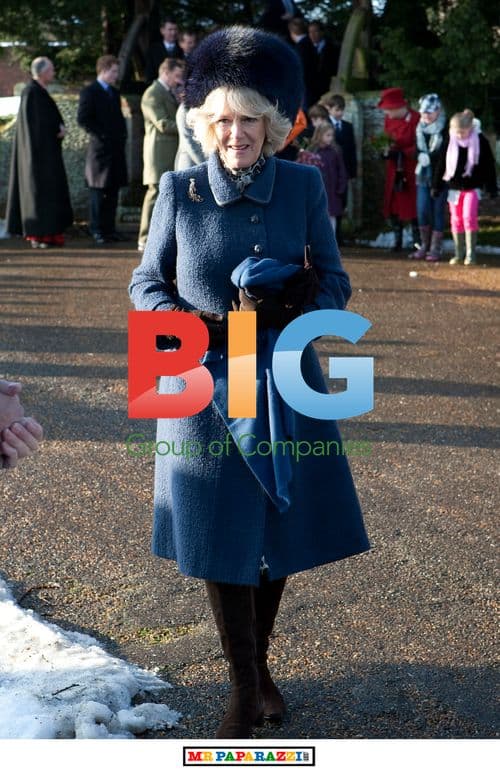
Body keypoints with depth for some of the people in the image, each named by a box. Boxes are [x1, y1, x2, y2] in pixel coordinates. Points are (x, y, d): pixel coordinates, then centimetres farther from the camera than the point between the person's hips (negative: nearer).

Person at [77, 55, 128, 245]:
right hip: (100, 148, -7)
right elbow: (83, 119, -11)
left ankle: (109, 228, 14)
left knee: (113, 191, 8)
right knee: (99, 191, -2)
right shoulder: (89, 92, -5)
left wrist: (123, 134, 10)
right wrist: (101, 135, -14)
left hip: (116, 148, 7)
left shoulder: (114, 92, 18)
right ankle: (98, 230, 2)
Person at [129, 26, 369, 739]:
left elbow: (333, 281, 2)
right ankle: (247, 689, 23)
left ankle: (259, 664, 36)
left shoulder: (304, 185, -2)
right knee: (219, 540, 5)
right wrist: (192, 324, -14)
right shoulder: (179, 190, -4)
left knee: (282, 533, 11)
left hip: (284, 388, 1)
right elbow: (146, 283, 4)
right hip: (205, 388, -1)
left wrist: (291, 306, -18)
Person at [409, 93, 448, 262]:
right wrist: (420, 156, -6)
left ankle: (435, 249, 7)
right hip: (423, 176, 5)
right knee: (422, 212, 4)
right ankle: (424, 246, 17)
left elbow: (446, 158, -12)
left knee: (437, 212, 0)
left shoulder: (445, 131, -10)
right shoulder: (420, 128, 10)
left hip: (440, 177, -5)